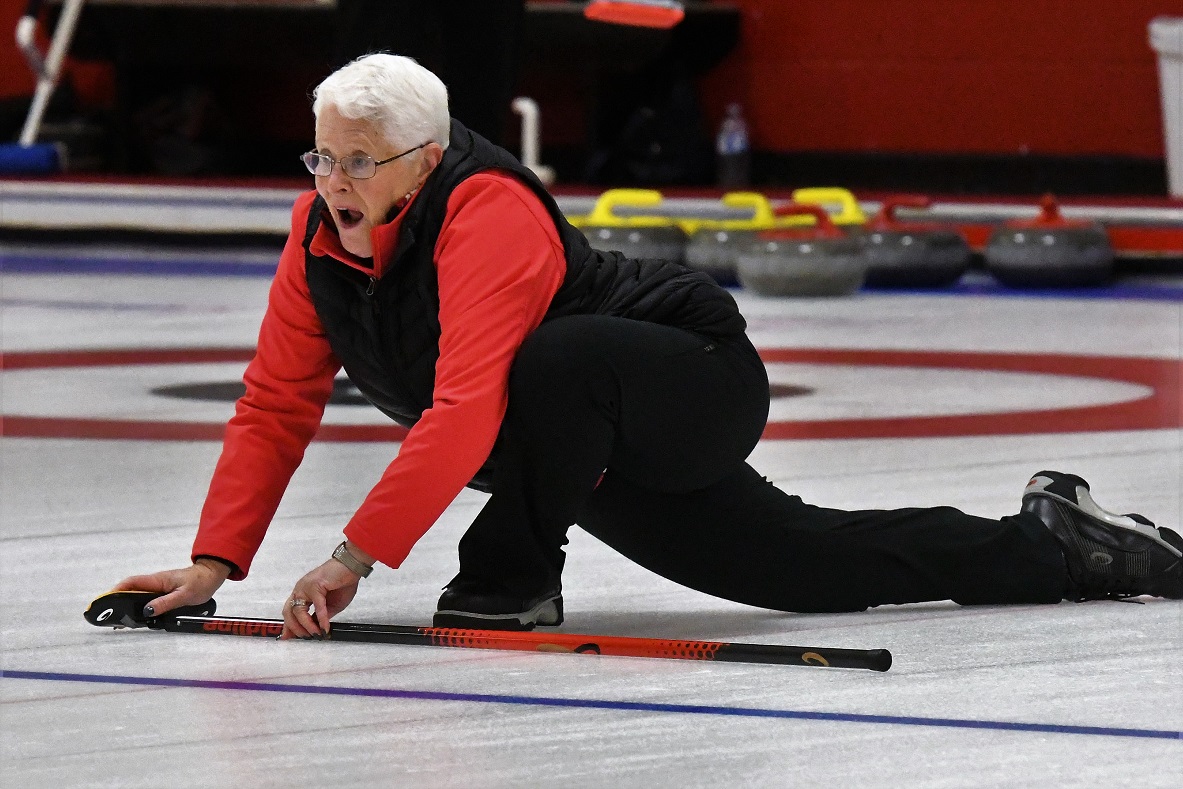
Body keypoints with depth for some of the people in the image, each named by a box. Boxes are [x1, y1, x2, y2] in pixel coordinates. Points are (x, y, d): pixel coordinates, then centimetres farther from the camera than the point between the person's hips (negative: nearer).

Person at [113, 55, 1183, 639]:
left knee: (554, 364, -40)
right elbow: (276, 406, -5)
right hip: (615, 470, 8)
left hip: (702, 391, -8)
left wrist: (358, 555, -46)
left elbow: (466, 411, -42)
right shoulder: (322, 235, -8)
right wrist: (213, 563, -15)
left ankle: (514, 577, -16)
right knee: (814, 566, 17)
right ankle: (1053, 546, 36)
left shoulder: (488, 213, -32)